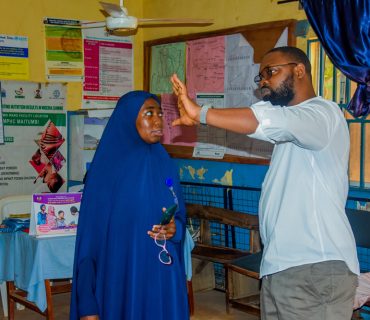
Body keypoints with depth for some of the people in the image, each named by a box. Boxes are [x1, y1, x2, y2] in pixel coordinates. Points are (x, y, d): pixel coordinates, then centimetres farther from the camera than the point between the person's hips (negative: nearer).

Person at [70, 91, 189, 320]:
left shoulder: (166, 166, 4)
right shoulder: (105, 170, -8)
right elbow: (90, 237, -8)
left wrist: (175, 229, -11)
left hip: (163, 281, 4)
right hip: (119, 282, -4)